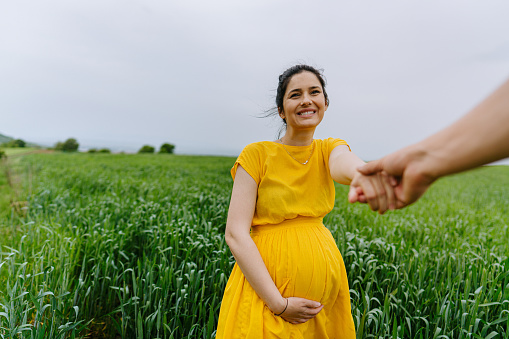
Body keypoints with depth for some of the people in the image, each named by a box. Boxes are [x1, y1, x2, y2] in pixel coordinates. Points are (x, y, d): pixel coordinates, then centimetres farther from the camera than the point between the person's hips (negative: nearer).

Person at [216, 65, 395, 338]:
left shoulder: (328, 150, 1)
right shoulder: (257, 154, -10)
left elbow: (344, 163, -25)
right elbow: (235, 234, -15)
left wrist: (366, 173, -50)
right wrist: (278, 303, -19)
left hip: (323, 282, 4)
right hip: (265, 281, -4)